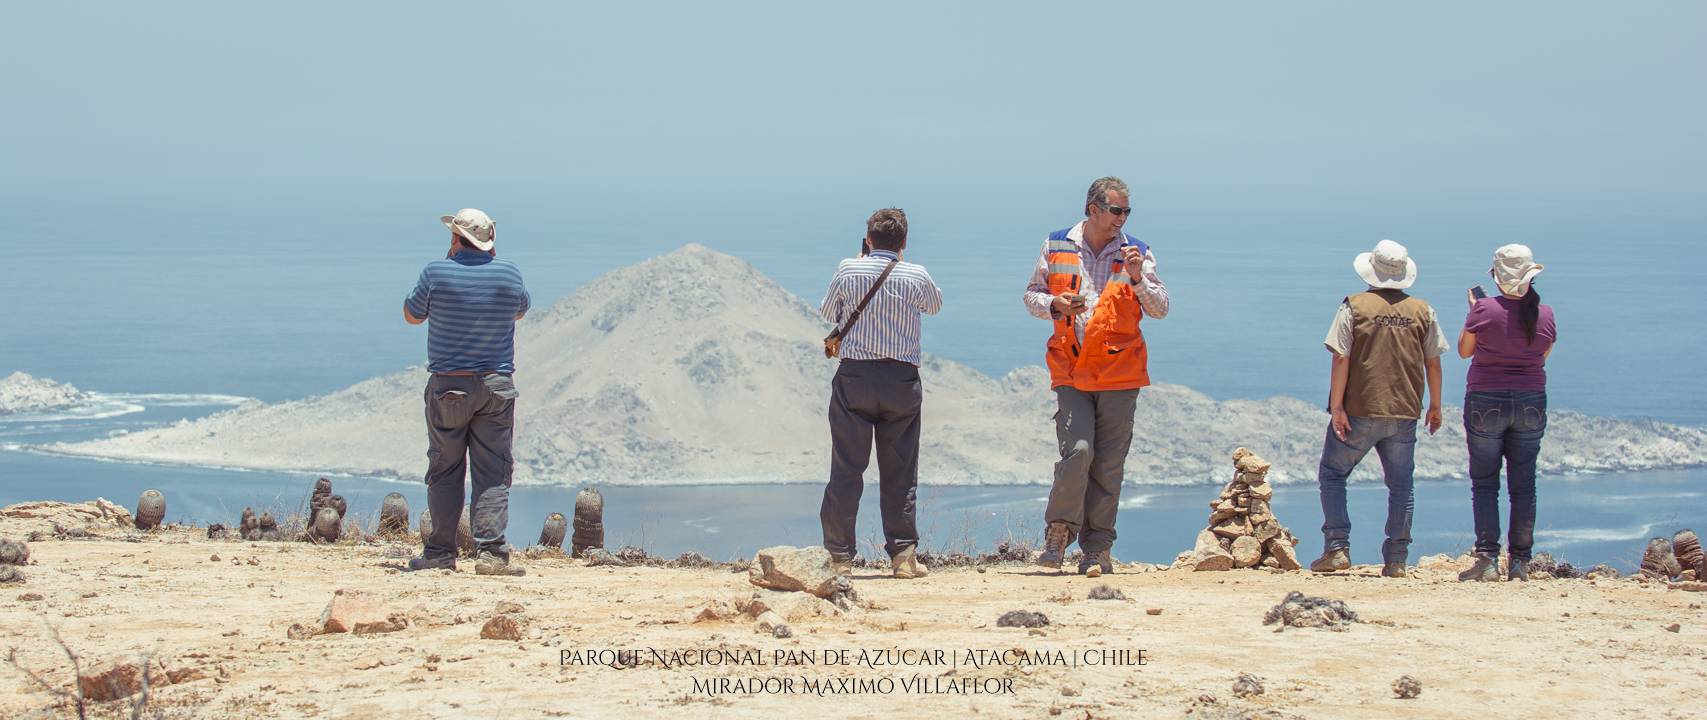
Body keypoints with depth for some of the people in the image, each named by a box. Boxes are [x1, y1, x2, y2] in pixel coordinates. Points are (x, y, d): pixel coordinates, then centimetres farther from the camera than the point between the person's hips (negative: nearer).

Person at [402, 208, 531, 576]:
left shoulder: (437, 273, -8)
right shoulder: (508, 273, -1)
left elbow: (412, 315, 10)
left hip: (448, 386, -1)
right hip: (496, 385, 1)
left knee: (445, 470, 7)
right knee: (492, 473, 1)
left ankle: (441, 553, 7)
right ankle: (492, 553, -6)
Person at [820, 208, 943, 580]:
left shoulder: (848, 271, -2)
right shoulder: (916, 277, -1)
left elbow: (828, 312, 15)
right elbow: (935, 305, 22)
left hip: (854, 376, 0)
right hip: (902, 380, 1)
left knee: (847, 469, 1)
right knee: (900, 472, 7)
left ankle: (839, 556, 1)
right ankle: (903, 555, 4)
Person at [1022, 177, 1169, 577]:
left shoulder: (1136, 253, 7)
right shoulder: (1056, 247, 7)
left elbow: (1160, 310, 2)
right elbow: (1032, 295, 14)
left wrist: (1137, 277, -15)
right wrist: (1055, 305, -7)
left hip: (1119, 375, 1)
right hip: (1071, 372, -1)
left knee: (1108, 465, 0)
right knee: (1077, 451, -16)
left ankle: (1097, 547, 8)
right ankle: (1059, 531, 2)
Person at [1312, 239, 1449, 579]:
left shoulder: (1354, 306, -4)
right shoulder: (1422, 311, 4)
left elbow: (1341, 359, -9)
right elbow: (1433, 363, 7)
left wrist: (1336, 407, -7)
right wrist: (1435, 406, 18)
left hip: (1359, 411, -2)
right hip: (1405, 414, 2)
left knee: (1332, 475, 11)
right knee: (1401, 485, 9)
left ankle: (1337, 548, 2)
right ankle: (1396, 560, 6)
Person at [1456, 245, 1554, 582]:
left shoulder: (1485, 309, -12)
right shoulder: (1544, 314, -2)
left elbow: (1464, 350, 2)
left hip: (1487, 401, -3)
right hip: (1531, 402, 3)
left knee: (1484, 484, 3)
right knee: (1523, 486, 8)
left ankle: (1488, 559, -6)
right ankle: (1520, 561, 8)